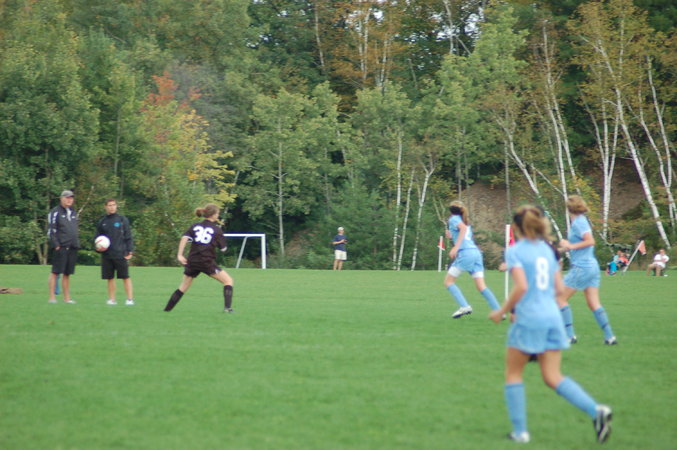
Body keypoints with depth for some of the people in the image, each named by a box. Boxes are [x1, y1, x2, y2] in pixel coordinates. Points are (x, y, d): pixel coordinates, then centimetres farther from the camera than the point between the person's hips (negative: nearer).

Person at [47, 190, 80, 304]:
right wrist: (55, 244, -15)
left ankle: (67, 297, 13)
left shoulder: (73, 212, 20)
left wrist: (77, 243, 18)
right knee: (55, 272, -6)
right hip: (61, 247, -7)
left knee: (67, 273, 10)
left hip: (72, 248, 7)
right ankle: (52, 297, -6)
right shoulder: (55, 212, -2)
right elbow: (50, 230, -8)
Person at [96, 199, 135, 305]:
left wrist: (130, 251, -5)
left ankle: (130, 299, -2)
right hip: (107, 255, 3)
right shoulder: (102, 222, 10)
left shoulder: (122, 220, 3)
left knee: (125, 277, -4)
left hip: (120, 254, -3)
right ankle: (112, 299, 12)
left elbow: (128, 237, 3)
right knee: (110, 277, 5)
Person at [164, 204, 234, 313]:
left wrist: (180, 255, -9)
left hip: (192, 261, 4)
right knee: (228, 280, 7)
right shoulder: (217, 229, 1)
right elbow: (223, 248, 5)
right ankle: (227, 307, -7)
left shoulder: (195, 226, 10)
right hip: (207, 262, -4)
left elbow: (184, 238, -6)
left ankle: (167, 308, 19)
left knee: (183, 286, 20)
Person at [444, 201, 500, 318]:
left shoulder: (453, 219, 4)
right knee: (481, 286, 2)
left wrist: (456, 247, -22)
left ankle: (464, 306, -14)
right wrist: (452, 237, 34)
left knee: (448, 281, 2)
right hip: (476, 252, 7)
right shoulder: (467, 222, 27)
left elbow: (463, 228, -16)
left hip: (465, 253, -7)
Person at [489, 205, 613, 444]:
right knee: (553, 377, 7)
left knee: (513, 374, 11)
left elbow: (521, 287, -18)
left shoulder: (515, 251, -7)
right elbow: (559, 287, 11)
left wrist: (501, 311, -7)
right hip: (553, 317, 6)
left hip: (528, 319, -6)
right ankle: (596, 411, -11)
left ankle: (520, 431, 8)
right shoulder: (547, 249, 12)